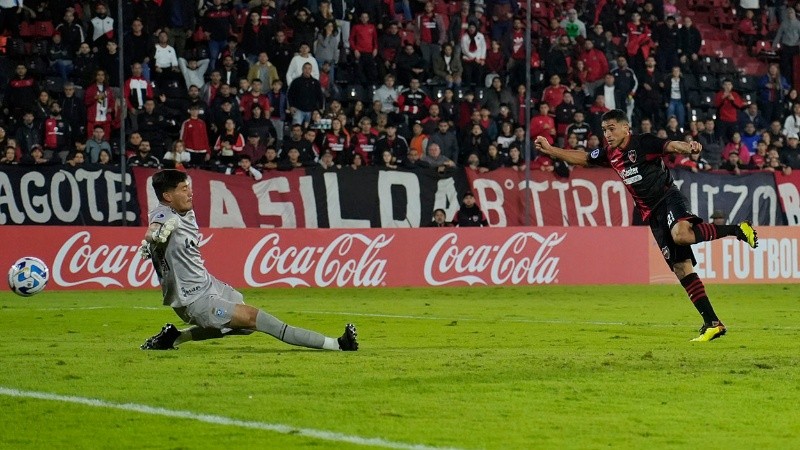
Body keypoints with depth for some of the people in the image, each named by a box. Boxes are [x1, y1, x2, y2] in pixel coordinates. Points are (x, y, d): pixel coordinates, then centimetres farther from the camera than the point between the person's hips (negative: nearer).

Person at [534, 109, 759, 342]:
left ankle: (738, 230, -21)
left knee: (681, 234, -39)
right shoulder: (610, 155, 13)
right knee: (681, 268, -2)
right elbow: (580, 158, 24)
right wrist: (549, 149, 16)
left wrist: (689, 147, -42)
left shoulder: (643, 143, -7)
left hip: (668, 198, -6)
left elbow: (671, 145, -22)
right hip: (652, 215, 6)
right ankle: (712, 324, -4)